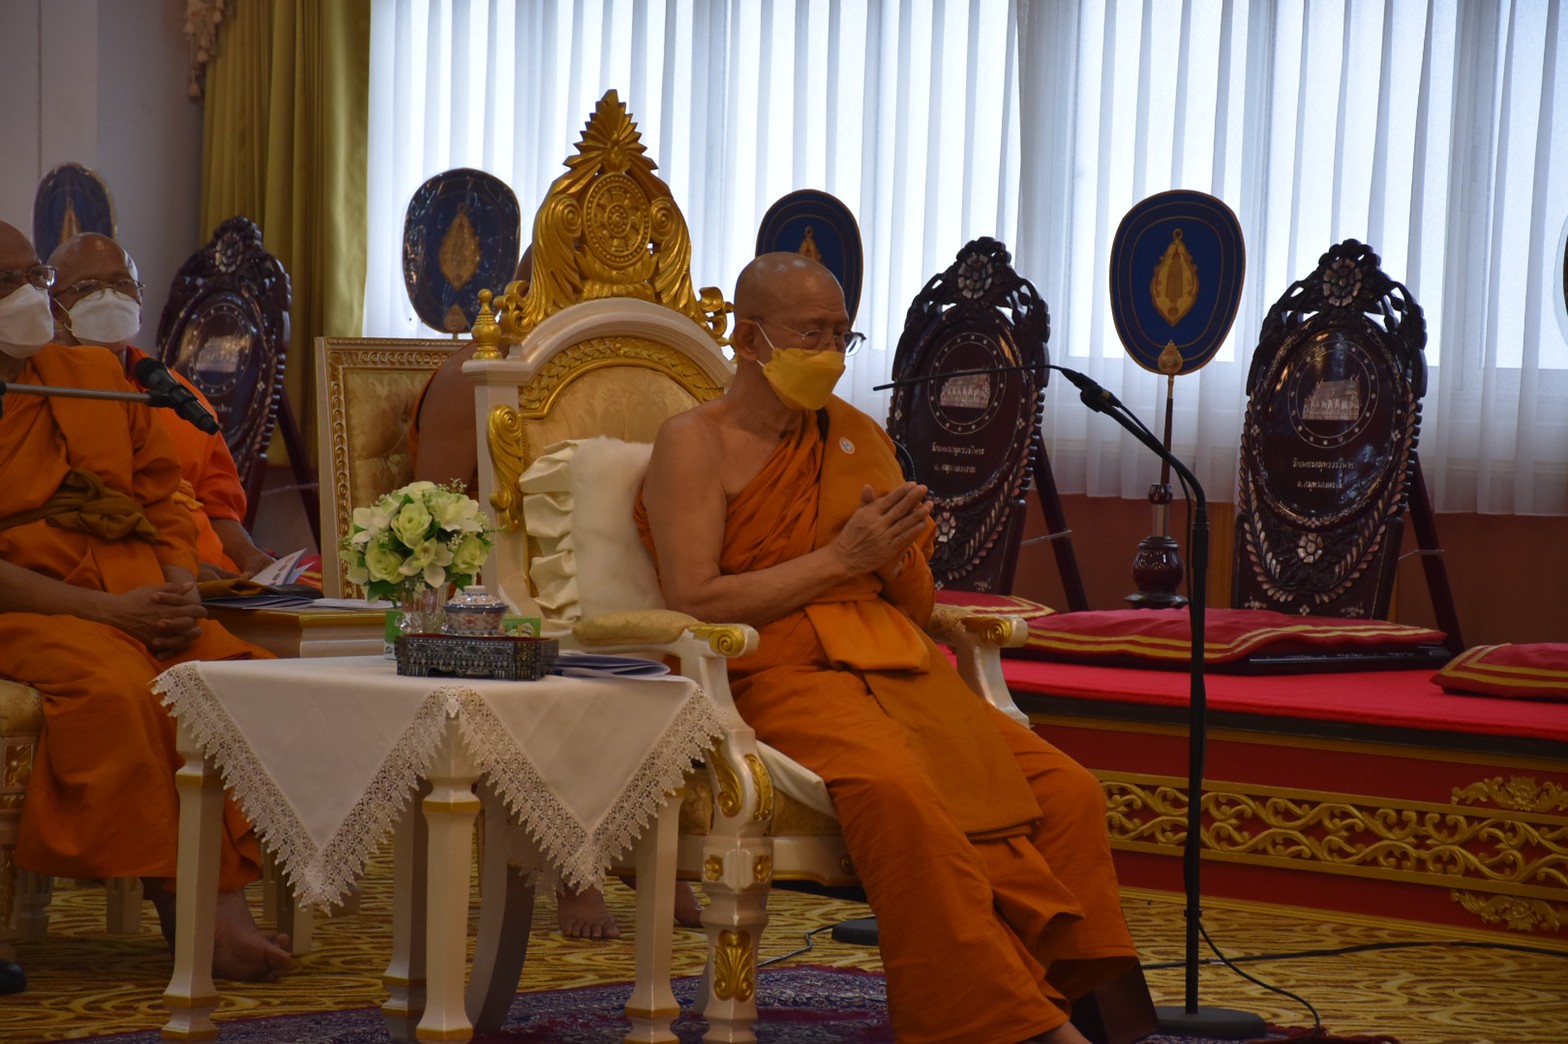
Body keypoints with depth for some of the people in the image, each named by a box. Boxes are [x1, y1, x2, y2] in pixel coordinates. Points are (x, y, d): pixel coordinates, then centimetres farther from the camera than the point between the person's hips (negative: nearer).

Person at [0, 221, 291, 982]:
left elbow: (163, 499, 20)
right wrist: (105, 610, -17)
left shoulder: (97, 377, 20)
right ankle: (180, 903, -28)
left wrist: (180, 588, -2)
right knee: (114, 689, -36)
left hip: (141, 601, 5)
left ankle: (226, 897, -27)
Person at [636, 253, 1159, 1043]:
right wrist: (841, 558, -10)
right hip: (780, 675, -6)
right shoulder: (697, 443, 3)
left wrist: (895, 558, -1)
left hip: (898, 671, 6)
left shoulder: (858, 436, 21)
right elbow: (693, 604, -11)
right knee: (899, 792, -36)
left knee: (1065, 791, -17)